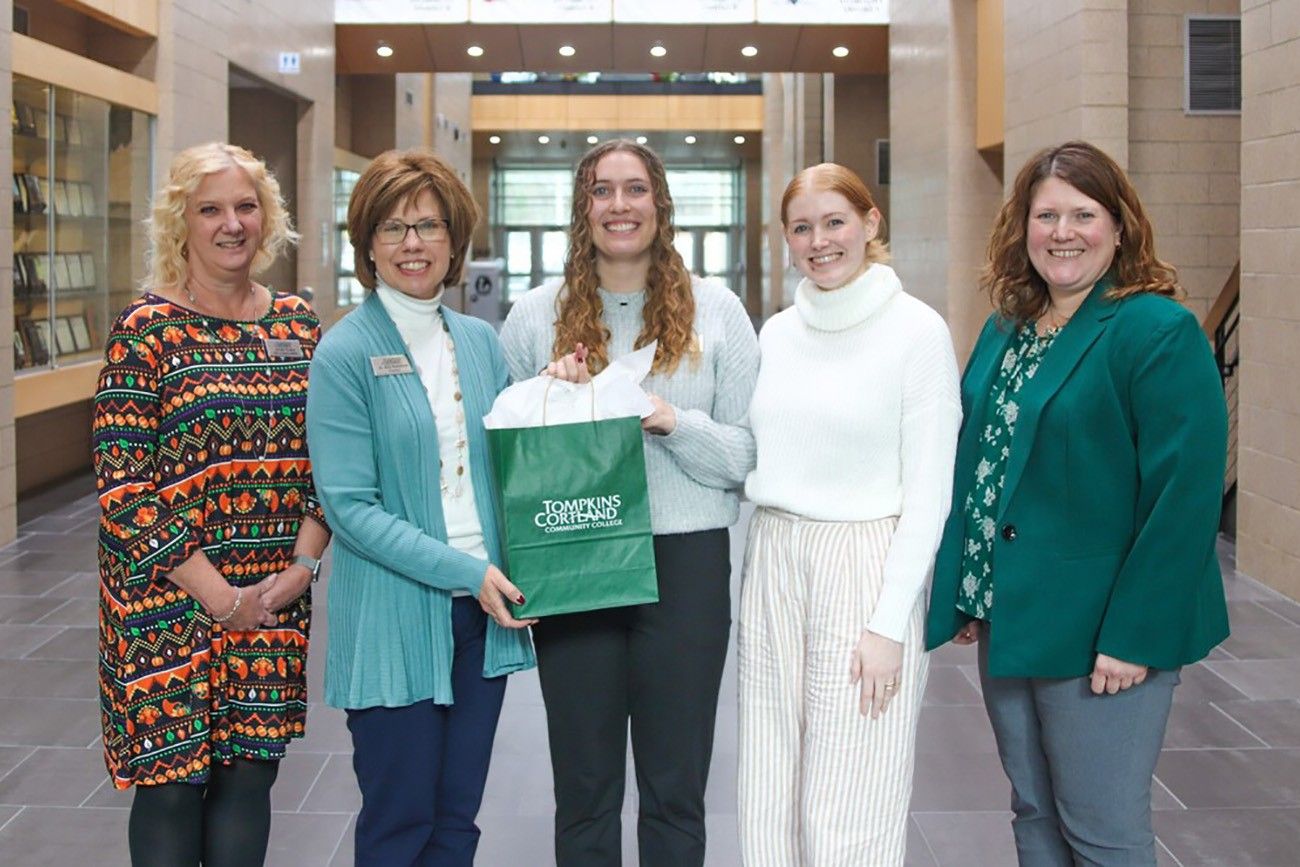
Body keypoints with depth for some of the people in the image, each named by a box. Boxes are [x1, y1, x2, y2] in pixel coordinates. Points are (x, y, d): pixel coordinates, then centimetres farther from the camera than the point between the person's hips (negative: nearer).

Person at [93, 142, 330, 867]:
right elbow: (121, 483, -11)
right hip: (170, 604, -4)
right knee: (170, 783, 3)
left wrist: (302, 566, -5)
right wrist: (217, 593, -14)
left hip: (278, 602, 4)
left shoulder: (299, 323, 8)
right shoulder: (147, 330, -6)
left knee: (250, 773, 9)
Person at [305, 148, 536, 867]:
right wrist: (464, 571, -18)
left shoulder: (480, 341, 8)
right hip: (396, 621, -5)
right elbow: (349, 506, -14)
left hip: (483, 614, 5)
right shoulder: (347, 354, -9)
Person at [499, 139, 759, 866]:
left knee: (676, 791, 10)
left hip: (686, 564, -1)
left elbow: (749, 454, -1)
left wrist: (674, 424, -18)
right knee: (585, 792, 11)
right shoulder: (537, 315, 6)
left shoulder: (715, 309, 2)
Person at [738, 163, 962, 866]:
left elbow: (928, 491, -9)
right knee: (770, 801, 10)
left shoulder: (917, 329, -7)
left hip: (866, 564, -5)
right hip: (773, 564, 5)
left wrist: (890, 623, -13)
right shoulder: (776, 333, 10)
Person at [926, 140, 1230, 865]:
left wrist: (1135, 634, -19)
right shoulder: (1006, 330, 11)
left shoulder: (1160, 332, -12)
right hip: (1006, 623, 7)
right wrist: (966, 599, 10)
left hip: (1100, 634, -7)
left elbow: (1185, 496, -17)